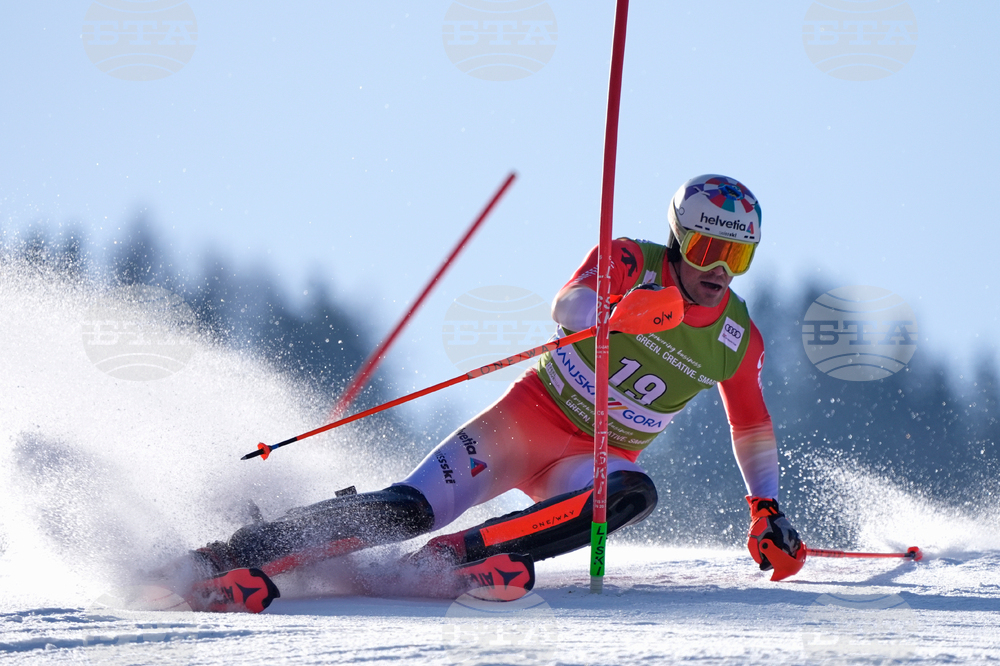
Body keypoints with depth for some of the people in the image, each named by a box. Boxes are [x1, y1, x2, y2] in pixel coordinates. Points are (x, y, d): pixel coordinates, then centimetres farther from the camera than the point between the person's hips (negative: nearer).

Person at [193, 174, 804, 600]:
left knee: (632, 494, -35)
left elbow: (754, 428, 17)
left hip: (597, 458, 3)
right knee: (410, 509, -22)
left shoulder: (739, 340, 0)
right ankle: (239, 552, -18)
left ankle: (456, 554, -36)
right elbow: (569, 306, -31)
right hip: (530, 416, -3)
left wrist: (769, 511, 9)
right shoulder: (630, 262, -10)